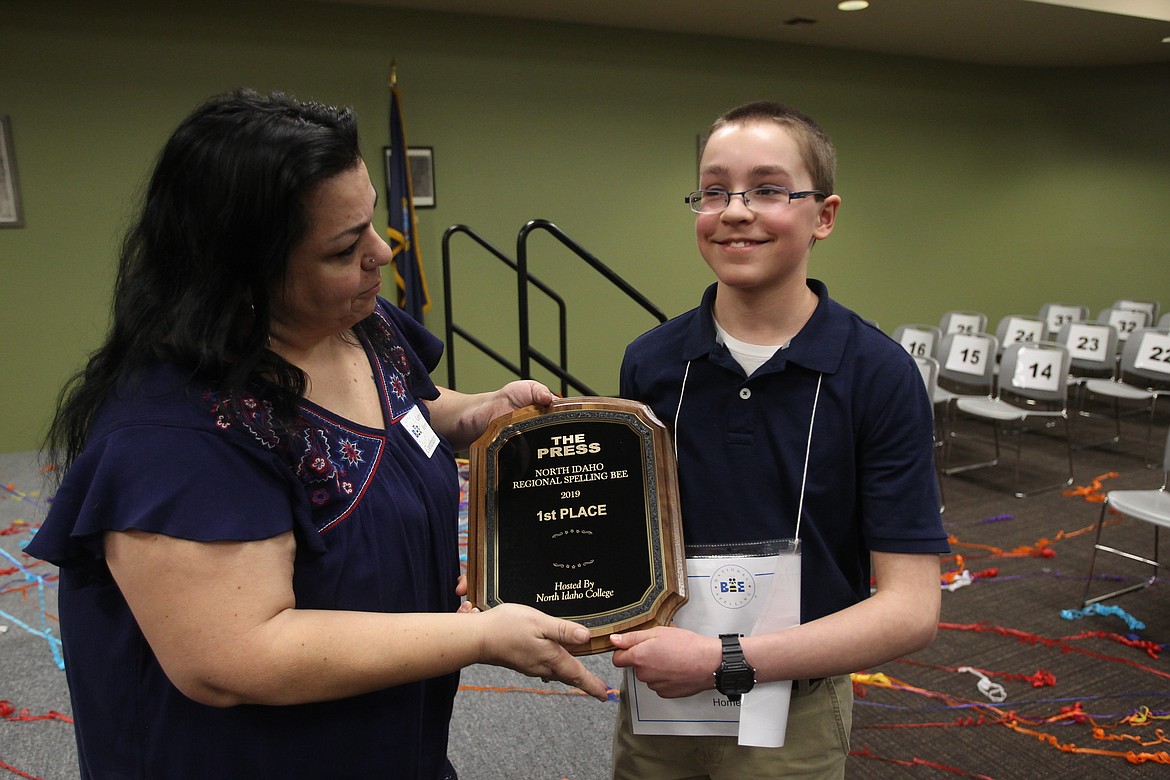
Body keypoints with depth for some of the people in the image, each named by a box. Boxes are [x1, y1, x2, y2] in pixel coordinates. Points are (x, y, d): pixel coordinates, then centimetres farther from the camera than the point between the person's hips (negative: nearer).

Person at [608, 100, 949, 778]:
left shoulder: (881, 376, -16)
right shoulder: (649, 363, -6)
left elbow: (911, 609, -17)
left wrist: (727, 660, -22)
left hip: (794, 714, -3)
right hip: (654, 693, 3)